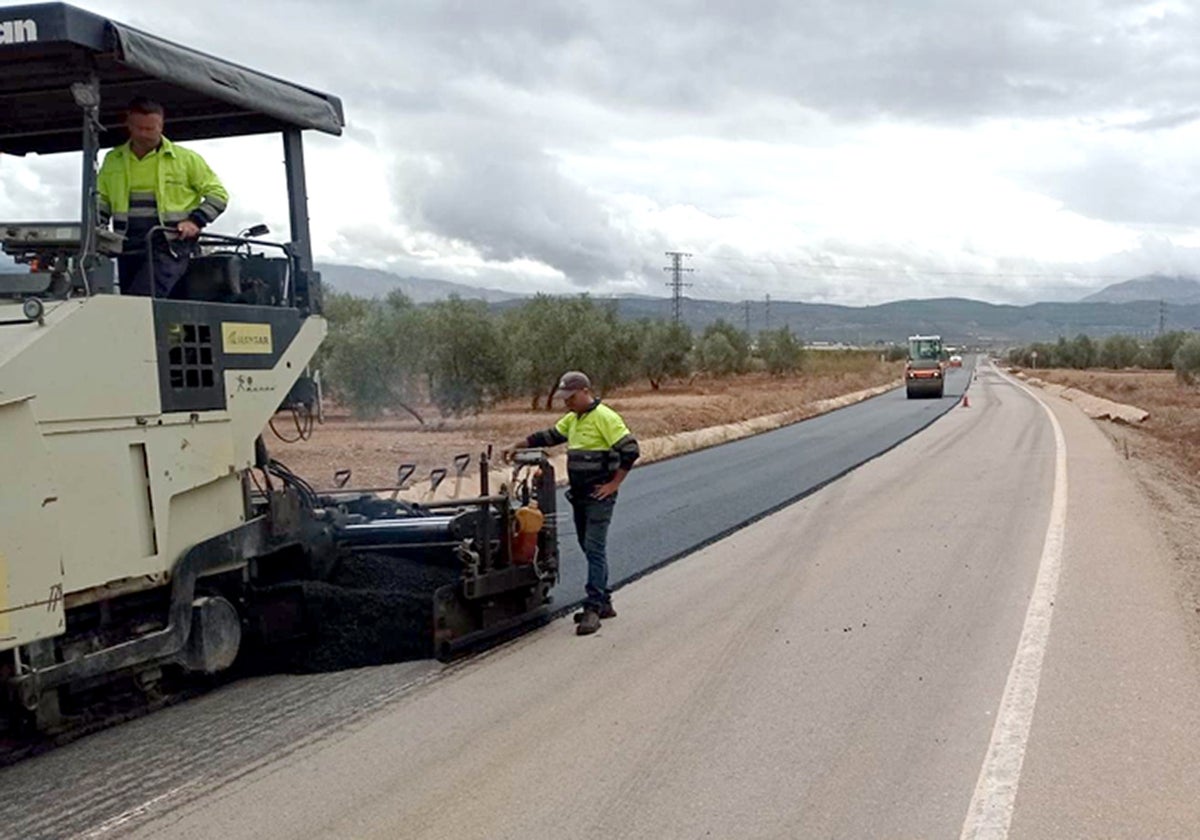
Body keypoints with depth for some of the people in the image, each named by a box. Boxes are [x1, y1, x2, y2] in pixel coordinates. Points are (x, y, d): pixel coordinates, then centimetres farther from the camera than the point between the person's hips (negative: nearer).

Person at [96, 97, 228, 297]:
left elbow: (218, 194, 6)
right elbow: (101, 199, 23)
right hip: (128, 249, 5)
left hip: (169, 248, -5)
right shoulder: (112, 160, 15)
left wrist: (195, 221, -8)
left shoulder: (186, 159, 4)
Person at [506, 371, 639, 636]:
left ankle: (593, 609, -11)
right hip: (579, 495, 9)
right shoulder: (572, 419, 13)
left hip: (599, 497, -9)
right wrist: (517, 446, 15)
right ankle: (604, 603, 21)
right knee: (590, 549, 13)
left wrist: (614, 484, -16)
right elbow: (548, 437, 22)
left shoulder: (604, 417, -14)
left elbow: (630, 450, -18)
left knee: (595, 549, -11)